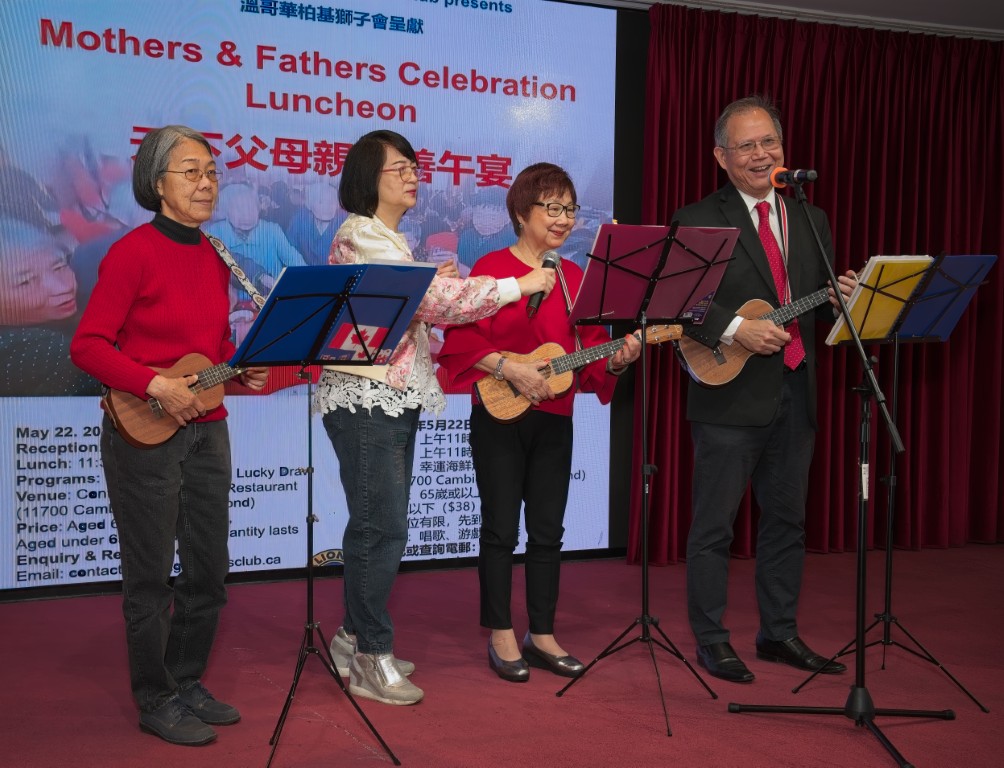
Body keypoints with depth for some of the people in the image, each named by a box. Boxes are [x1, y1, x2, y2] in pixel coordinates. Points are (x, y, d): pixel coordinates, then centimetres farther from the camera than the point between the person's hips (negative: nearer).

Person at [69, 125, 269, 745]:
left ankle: (188, 683, 31)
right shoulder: (134, 252, -13)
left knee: (209, 571, 14)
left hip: (206, 431, 7)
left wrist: (241, 369, -1)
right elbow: (87, 345, -16)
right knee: (151, 576, 4)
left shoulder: (214, 257, 9)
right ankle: (157, 702, 18)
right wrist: (158, 385, -23)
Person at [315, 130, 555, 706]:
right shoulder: (361, 237, -13)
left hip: (398, 399, 10)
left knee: (380, 525, 13)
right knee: (383, 527, -7)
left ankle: (355, 640, 23)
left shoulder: (391, 241, 19)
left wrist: (435, 285, 2)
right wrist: (520, 286, -17)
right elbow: (437, 300, -22)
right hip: (366, 399, -10)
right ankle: (372, 660, 2)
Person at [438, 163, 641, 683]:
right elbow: (462, 341, -11)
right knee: (501, 528, 2)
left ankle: (542, 635, 20)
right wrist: (510, 368, -22)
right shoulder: (492, 268, -6)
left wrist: (616, 360, -9)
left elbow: (590, 350, 11)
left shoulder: (574, 278, 10)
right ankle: (501, 636, 13)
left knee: (548, 531, 9)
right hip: (500, 418, -5)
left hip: (554, 420, 5)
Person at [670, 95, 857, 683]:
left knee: (788, 519, 14)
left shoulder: (811, 222, 13)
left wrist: (842, 297, -7)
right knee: (715, 524, 2)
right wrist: (735, 329, -25)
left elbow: (822, 309, 14)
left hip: (795, 396, 6)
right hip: (730, 398, -6)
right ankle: (712, 642, 14)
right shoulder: (697, 222, -5)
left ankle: (780, 633, 28)